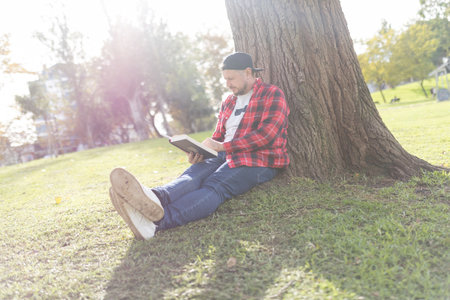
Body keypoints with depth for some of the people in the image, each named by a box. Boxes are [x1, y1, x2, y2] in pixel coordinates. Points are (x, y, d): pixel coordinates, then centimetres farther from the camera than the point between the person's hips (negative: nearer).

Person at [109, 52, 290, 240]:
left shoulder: (272, 95, 2)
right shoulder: (228, 103, 25)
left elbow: (267, 135, -12)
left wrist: (224, 146, -15)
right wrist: (199, 153, 1)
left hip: (258, 160, -6)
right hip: (225, 157, 6)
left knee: (214, 186, -34)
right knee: (192, 175, -27)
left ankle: (158, 221, -59)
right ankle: (155, 198, -59)